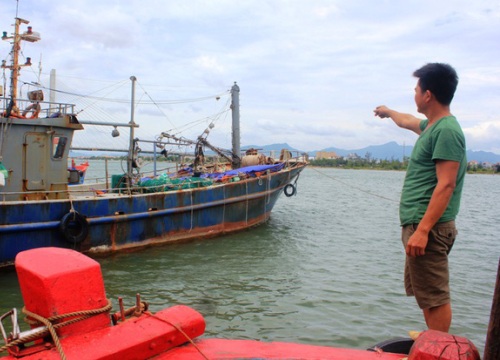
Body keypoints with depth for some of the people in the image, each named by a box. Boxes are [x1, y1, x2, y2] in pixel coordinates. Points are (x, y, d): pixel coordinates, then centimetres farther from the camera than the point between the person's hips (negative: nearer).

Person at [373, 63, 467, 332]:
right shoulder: (432, 126, 15)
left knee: (434, 295, -5)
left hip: (429, 226, -11)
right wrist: (388, 112, 58)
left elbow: (446, 185, -21)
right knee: (425, 292, 18)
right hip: (417, 224, 11)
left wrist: (423, 230, -25)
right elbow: (408, 122, 39)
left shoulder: (447, 130, -14)